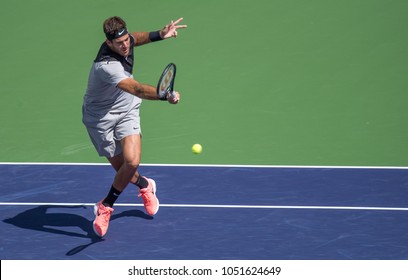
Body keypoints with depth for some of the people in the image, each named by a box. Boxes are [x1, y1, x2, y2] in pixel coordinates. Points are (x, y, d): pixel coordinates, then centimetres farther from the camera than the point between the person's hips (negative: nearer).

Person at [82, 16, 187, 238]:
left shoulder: (124, 41, -12)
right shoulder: (107, 66, -36)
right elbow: (138, 89, -48)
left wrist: (159, 35, 7)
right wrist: (165, 96, -63)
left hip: (126, 111, 5)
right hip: (100, 118, -5)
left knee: (132, 162, -15)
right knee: (122, 167, 2)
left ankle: (106, 206, 7)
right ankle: (144, 185, 39)